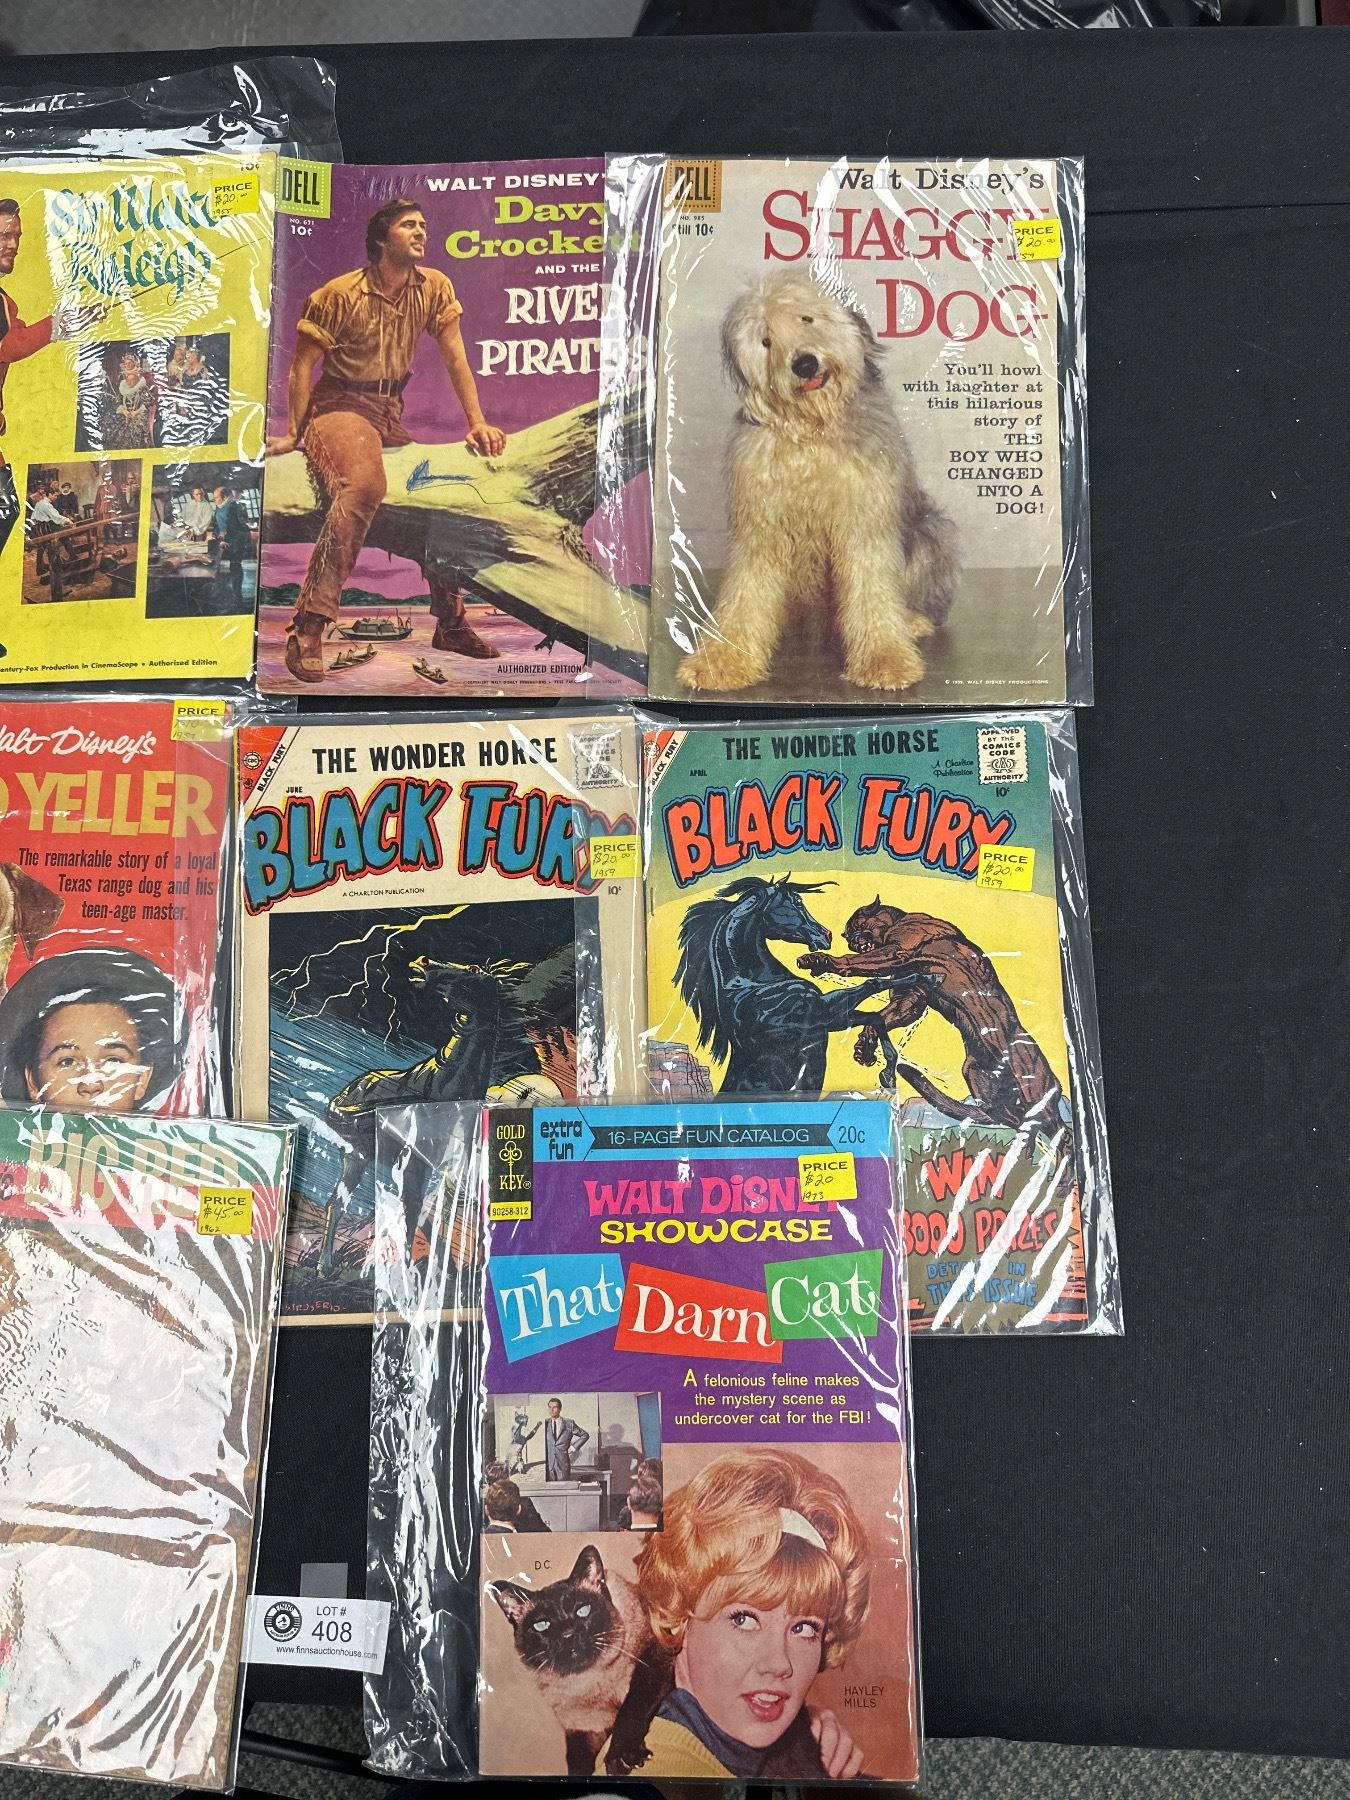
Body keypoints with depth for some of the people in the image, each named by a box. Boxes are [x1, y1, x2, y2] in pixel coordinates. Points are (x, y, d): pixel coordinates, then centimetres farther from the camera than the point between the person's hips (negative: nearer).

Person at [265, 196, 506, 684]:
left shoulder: (435, 287, 3)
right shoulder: (339, 294, -10)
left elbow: (455, 357, 5)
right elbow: (303, 364, -5)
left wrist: (477, 421, -3)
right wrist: (293, 433, -9)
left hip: (393, 411, 7)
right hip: (340, 405, -6)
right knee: (366, 484, -35)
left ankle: (451, 621, 10)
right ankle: (307, 628, -40)